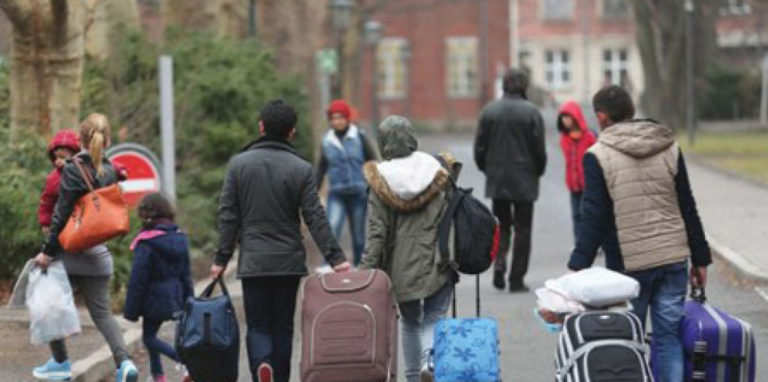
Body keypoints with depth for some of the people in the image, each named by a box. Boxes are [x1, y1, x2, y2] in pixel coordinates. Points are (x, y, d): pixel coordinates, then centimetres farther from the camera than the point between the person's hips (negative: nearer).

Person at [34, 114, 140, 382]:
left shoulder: (73, 170, -12)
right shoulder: (109, 171, 5)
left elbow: (62, 214, -13)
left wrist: (48, 250, -10)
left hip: (70, 250, -5)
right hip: (98, 254, 5)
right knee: (102, 312, 7)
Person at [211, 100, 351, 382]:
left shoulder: (238, 164, 0)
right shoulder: (301, 169, -2)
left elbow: (228, 215, -1)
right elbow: (315, 218, -6)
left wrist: (221, 258, 4)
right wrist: (335, 258, -4)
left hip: (253, 262, 0)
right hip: (290, 262, 0)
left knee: (257, 325, 2)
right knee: (283, 326, 11)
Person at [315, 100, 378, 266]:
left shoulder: (359, 137, -2)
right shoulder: (327, 141, 4)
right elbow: (321, 169, 13)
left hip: (359, 193, 0)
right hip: (336, 194, 1)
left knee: (359, 235, 8)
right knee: (332, 229, -20)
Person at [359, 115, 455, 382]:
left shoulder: (380, 182, -6)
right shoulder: (436, 173, -3)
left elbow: (377, 233, -9)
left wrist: (367, 270, -7)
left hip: (401, 267, 0)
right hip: (436, 264, 0)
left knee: (410, 320, 19)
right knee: (434, 318, 7)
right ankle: (431, 359, -22)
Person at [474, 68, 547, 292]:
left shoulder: (489, 111, -2)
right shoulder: (531, 112, -10)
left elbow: (479, 148, 1)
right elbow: (539, 149, -8)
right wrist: (537, 172, 10)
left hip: (496, 181, 3)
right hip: (524, 181, -3)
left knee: (501, 225, 17)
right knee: (522, 230, 5)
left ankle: (499, 263, -6)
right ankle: (517, 280, 5)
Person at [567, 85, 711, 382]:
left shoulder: (598, 156, -6)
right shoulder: (670, 148, 7)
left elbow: (593, 218, -11)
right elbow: (688, 210, 8)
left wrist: (579, 266, -9)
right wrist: (700, 259, 13)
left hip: (628, 264, -4)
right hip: (674, 260, 4)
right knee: (669, 335, 8)